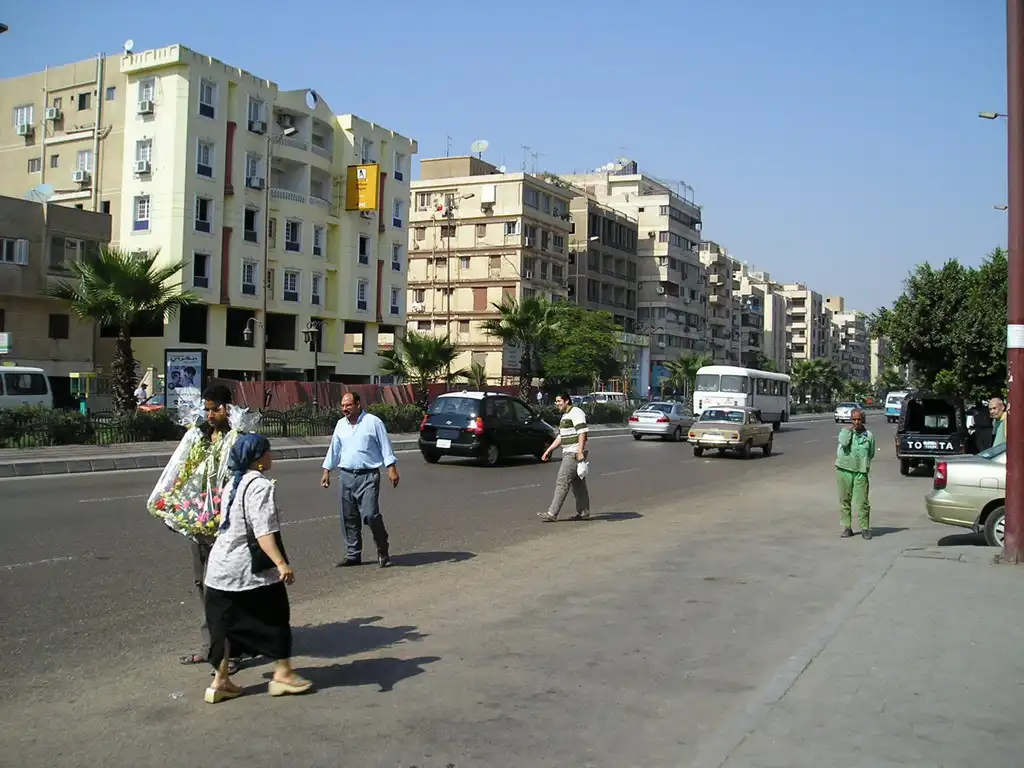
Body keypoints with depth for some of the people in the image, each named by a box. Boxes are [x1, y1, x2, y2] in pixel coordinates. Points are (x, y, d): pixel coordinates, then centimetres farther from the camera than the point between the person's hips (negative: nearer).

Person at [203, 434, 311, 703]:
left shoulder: (234, 483, 12)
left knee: (226, 622, 13)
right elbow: (264, 531, -26)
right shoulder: (259, 485, -17)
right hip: (250, 568, -8)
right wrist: (281, 563, -32)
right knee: (276, 617, 7)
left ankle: (220, 681, 19)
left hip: (222, 566, 8)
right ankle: (283, 673, 15)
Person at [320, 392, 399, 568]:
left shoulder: (373, 422, -3)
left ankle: (383, 551, 3)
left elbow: (385, 447, -3)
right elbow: (334, 449, 19)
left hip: (368, 476, -5)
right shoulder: (340, 424, 13)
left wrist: (391, 469, -10)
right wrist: (326, 471, 16)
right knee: (349, 518, 7)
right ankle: (353, 555, 17)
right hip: (346, 476, 6)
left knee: (370, 514, -14)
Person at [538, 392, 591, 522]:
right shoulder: (565, 416, 20)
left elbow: (582, 432, -20)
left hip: (575, 454, -10)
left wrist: (580, 452, -26)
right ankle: (583, 512, 16)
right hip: (568, 453, 10)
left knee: (562, 482, -11)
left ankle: (552, 513, -11)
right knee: (578, 483, 12)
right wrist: (548, 451, 21)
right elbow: (560, 437, 25)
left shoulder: (576, 413, -11)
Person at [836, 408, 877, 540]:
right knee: (845, 500, 6)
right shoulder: (845, 431, 3)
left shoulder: (869, 435, 5)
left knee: (862, 501, -3)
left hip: (861, 472, 0)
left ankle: (865, 528, 8)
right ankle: (847, 527, 15)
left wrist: (862, 462, 9)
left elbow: (871, 454, 18)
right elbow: (843, 442, -20)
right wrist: (849, 429, -9)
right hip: (844, 471, 1)